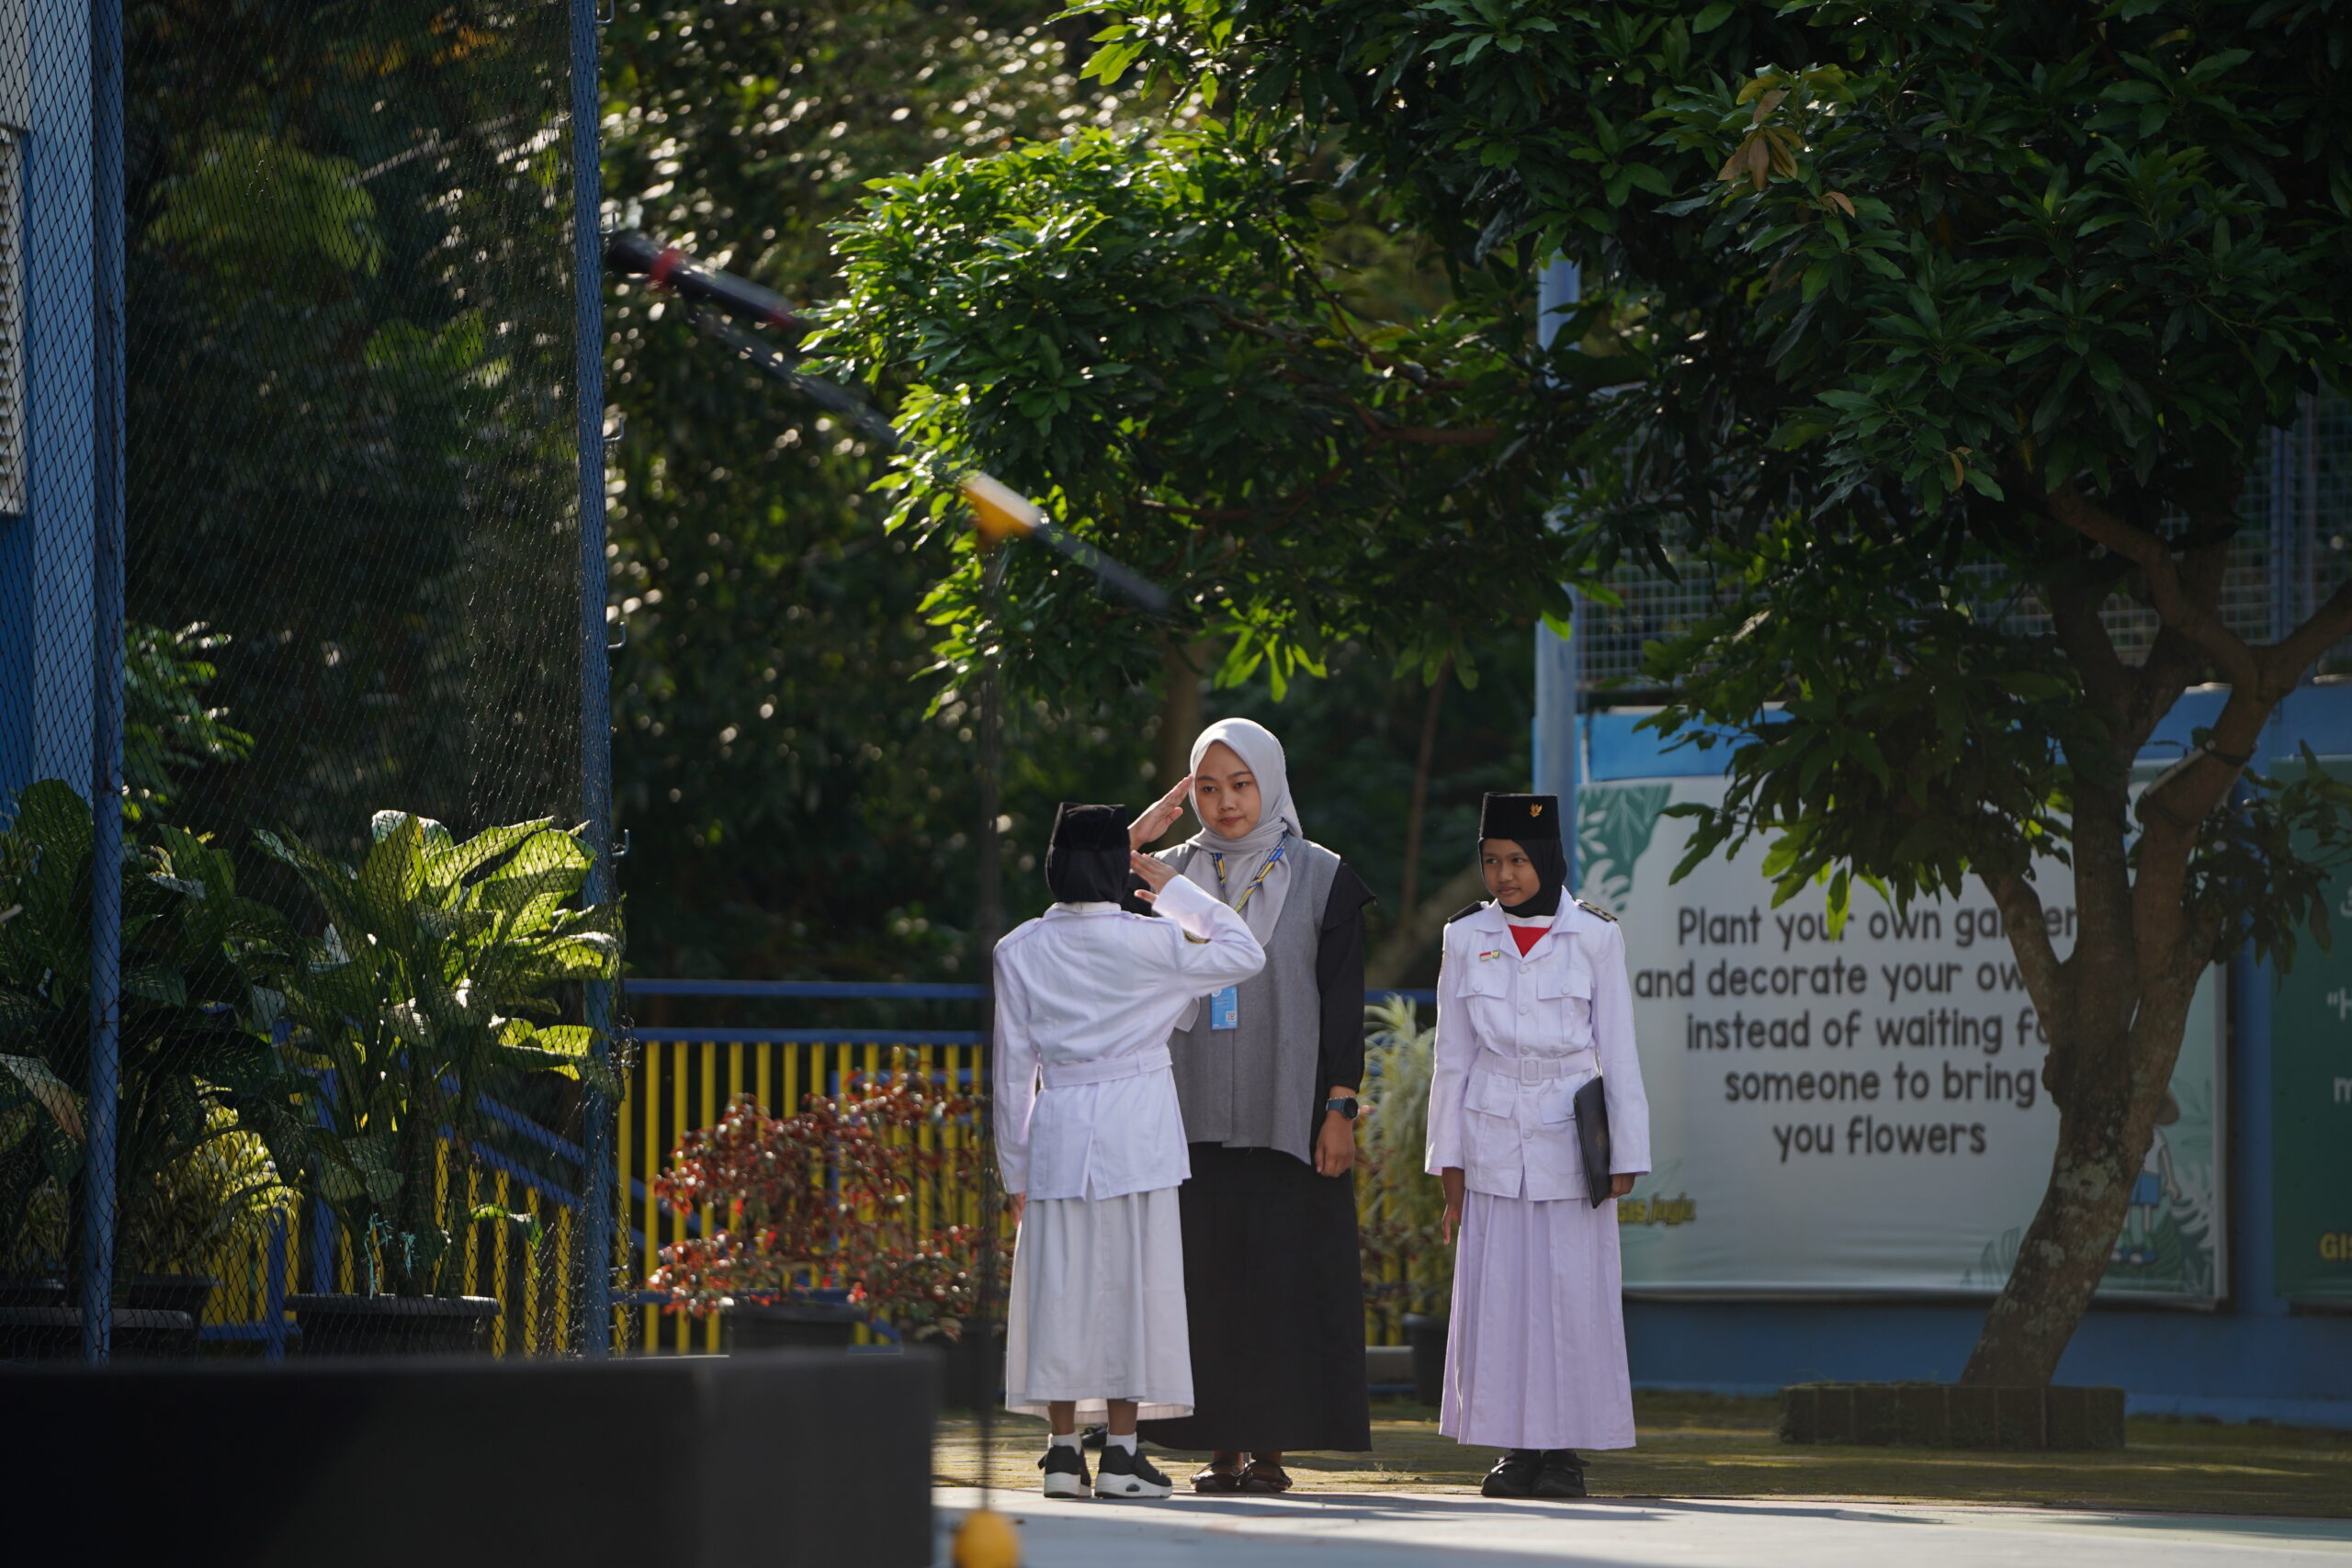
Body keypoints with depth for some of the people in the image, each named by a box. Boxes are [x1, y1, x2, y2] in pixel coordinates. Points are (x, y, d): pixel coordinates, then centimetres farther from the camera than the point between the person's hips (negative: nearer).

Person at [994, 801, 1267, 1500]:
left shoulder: (1020, 951, 1)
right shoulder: (1146, 942, -6)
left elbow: (1013, 1066, 4)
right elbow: (1244, 953, 7)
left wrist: (1014, 1167, 11)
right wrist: (1173, 889, 13)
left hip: (1057, 1128, 2)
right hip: (1137, 1126, -2)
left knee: (1060, 1286, 5)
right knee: (1132, 1284, 1)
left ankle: (1064, 1451, 6)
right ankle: (1121, 1453, 0)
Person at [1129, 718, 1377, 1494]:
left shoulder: (1320, 877, 3)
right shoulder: (1173, 871, 10)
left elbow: (1343, 1000, 1)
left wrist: (1339, 1109, -7)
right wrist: (1130, 845, -6)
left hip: (1286, 1111, -2)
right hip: (1196, 1112, 2)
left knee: (1282, 1278, -4)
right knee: (1205, 1278, -1)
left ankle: (1271, 1449, -1)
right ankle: (1222, 1448, 3)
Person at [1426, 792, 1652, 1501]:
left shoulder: (1593, 937, 0)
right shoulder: (1467, 938, 6)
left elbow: (1618, 1052, 2)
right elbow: (1453, 1057, 10)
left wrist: (1625, 1151, -1)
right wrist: (1448, 1160, 8)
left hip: (1568, 1140, -2)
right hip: (1494, 1142, 2)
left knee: (1573, 1293, -4)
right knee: (1497, 1294, -1)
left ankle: (1565, 1448, 2)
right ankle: (1516, 1447, 6)